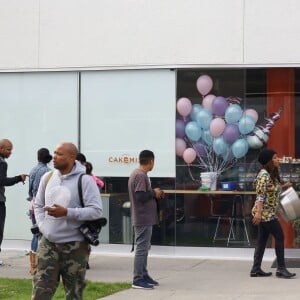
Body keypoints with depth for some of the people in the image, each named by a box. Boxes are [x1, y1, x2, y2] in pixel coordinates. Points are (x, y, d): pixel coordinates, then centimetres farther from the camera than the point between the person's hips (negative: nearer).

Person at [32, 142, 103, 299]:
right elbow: (38, 205, 16)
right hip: (48, 243, 4)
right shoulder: (47, 177, 7)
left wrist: (67, 212, -23)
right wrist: (42, 226, 0)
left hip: (74, 245, -4)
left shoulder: (85, 180, -9)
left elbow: (96, 211, -15)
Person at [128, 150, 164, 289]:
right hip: (143, 219, -11)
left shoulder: (136, 174, 14)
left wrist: (154, 194, 11)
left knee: (143, 247, 16)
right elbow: (140, 196, -26)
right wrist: (154, 193, -11)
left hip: (142, 219, 11)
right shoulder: (141, 175, -18)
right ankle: (138, 280, -3)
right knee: (142, 248, -6)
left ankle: (144, 275, 24)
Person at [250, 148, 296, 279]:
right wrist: (258, 212, -27)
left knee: (262, 240, 10)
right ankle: (281, 269, -3)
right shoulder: (264, 175, -16)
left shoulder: (271, 174, 14)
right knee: (279, 237, -7)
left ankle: (256, 269, 13)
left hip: (268, 214, 10)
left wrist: (283, 186, 12)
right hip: (265, 213, -10)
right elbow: (260, 194, -22)